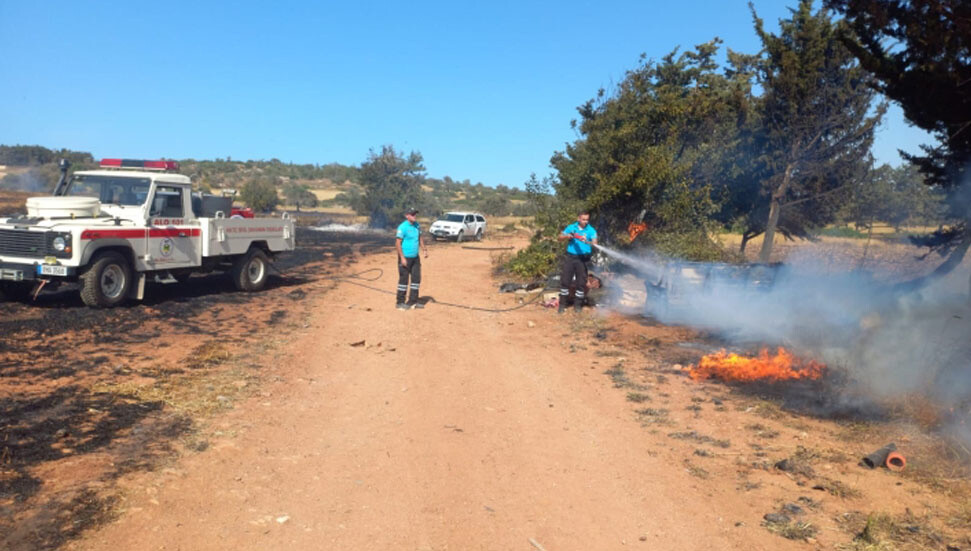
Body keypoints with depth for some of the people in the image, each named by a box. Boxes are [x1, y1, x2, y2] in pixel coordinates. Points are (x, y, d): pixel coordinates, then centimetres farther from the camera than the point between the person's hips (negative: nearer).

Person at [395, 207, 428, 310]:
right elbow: (397, 243, -17)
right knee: (404, 279, -2)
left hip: (415, 257, 8)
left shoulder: (417, 225, 8)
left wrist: (424, 249, 11)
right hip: (405, 258, -8)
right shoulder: (403, 227, -15)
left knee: (416, 278, 9)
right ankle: (400, 302, 9)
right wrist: (402, 258, -21)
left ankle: (413, 301, 19)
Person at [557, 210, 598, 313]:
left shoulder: (591, 230, -1)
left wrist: (587, 241, -36)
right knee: (565, 280, 2)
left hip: (583, 259, -1)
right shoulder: (571, 227, 7)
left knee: (581, 282, 3)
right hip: (570, 257, 1)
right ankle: (562, 304, 12)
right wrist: (568, 236, -14)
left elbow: (595, 242, -15)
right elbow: (560, 237, 5)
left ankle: (577, 304, 17)